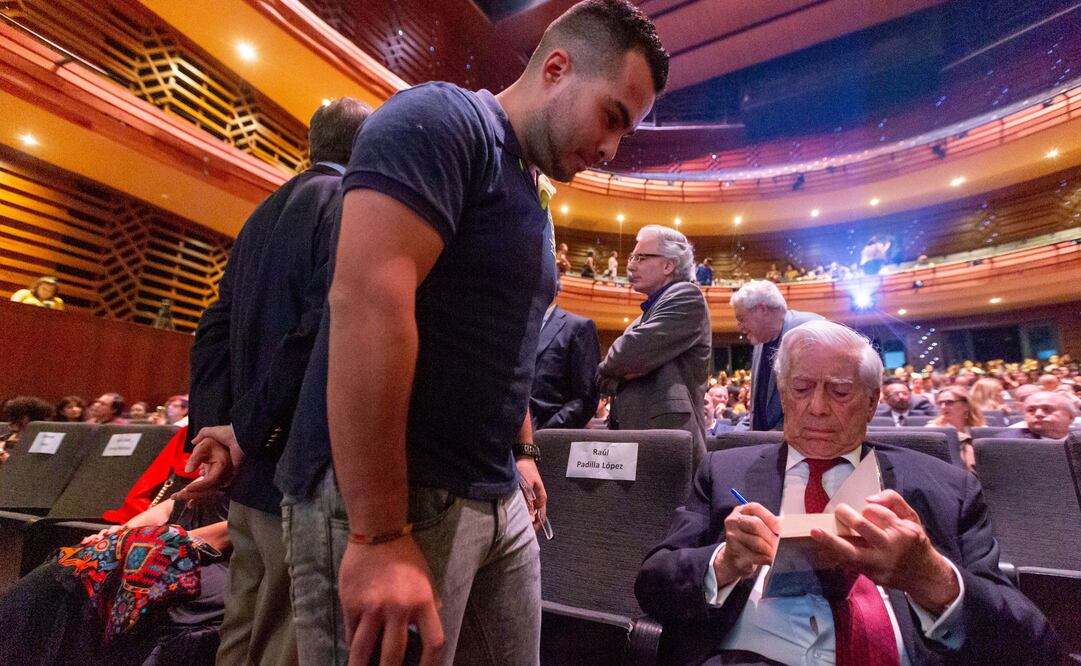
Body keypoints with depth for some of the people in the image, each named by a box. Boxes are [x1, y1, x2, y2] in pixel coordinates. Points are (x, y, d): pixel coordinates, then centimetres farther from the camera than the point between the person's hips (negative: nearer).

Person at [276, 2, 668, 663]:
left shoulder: (531, 198, 16)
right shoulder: (441, 119, -10)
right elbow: (367, 299, -24)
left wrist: (521, 451, 17)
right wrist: (380, 534, -24)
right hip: (380, 498, -8)